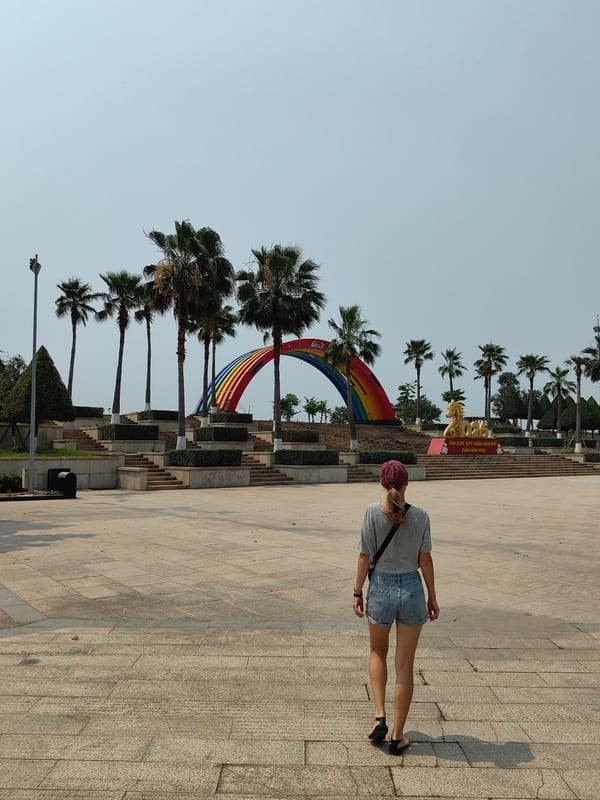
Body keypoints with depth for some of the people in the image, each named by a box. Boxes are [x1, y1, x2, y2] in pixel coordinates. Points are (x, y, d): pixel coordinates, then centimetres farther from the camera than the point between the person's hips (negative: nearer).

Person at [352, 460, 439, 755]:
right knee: (405, 666, 12)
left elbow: (365, 556, -8)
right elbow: (425, 560, -2)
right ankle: (397, 735, 21)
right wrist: (432, 597, 9)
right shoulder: (420, 516, -6)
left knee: (377, 652, 25)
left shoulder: (373, 512, -10)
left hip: (381, 589, 0)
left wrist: (358, 592, 2)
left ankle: (380, 716, 14)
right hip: (412, 590, 1)